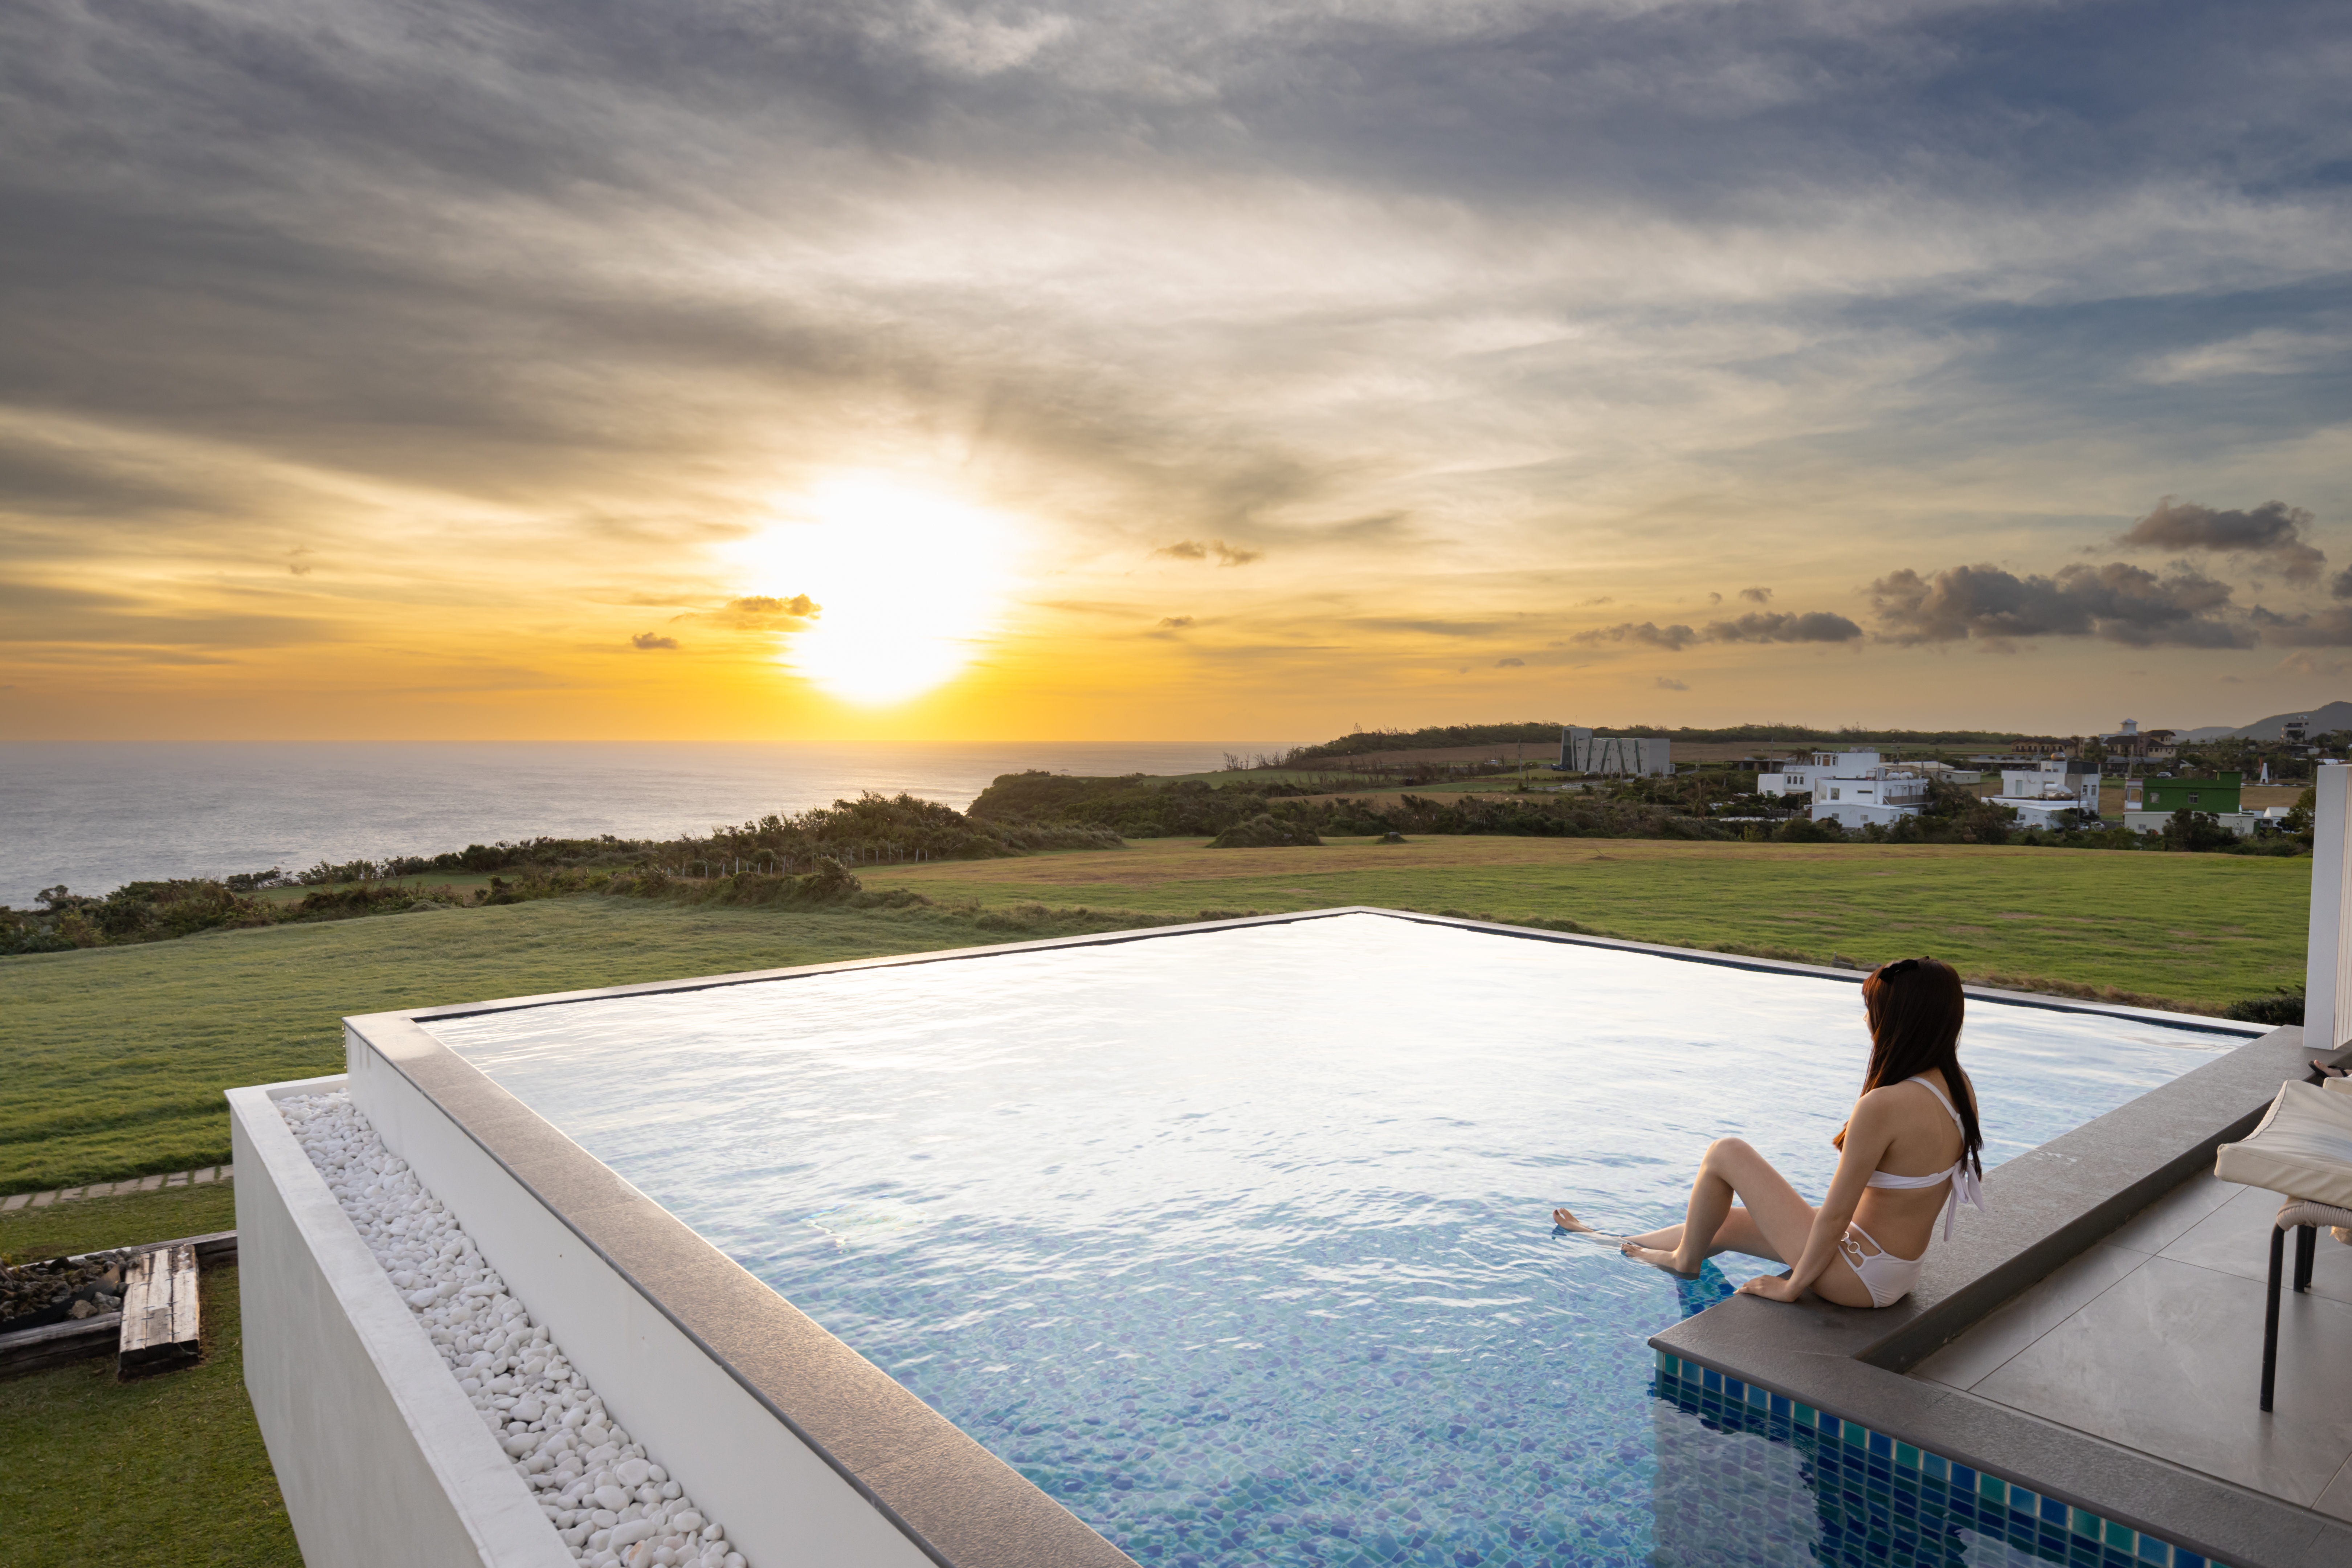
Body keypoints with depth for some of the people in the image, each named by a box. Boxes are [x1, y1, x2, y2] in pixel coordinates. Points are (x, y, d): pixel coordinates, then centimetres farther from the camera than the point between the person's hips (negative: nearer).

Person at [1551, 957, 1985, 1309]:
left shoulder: (1882, 1106, -30)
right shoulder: (1959, 1087, -2)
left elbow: (1835, 1214, -24)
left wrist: (1791, 1285, -10)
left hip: (1857, 1278, -8)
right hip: (1901, 1272, 8)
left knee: (1725, 1154, 1)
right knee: (1721, 1223, 21)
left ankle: (1685, 1259, 24)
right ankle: (1614, 1243, 42)